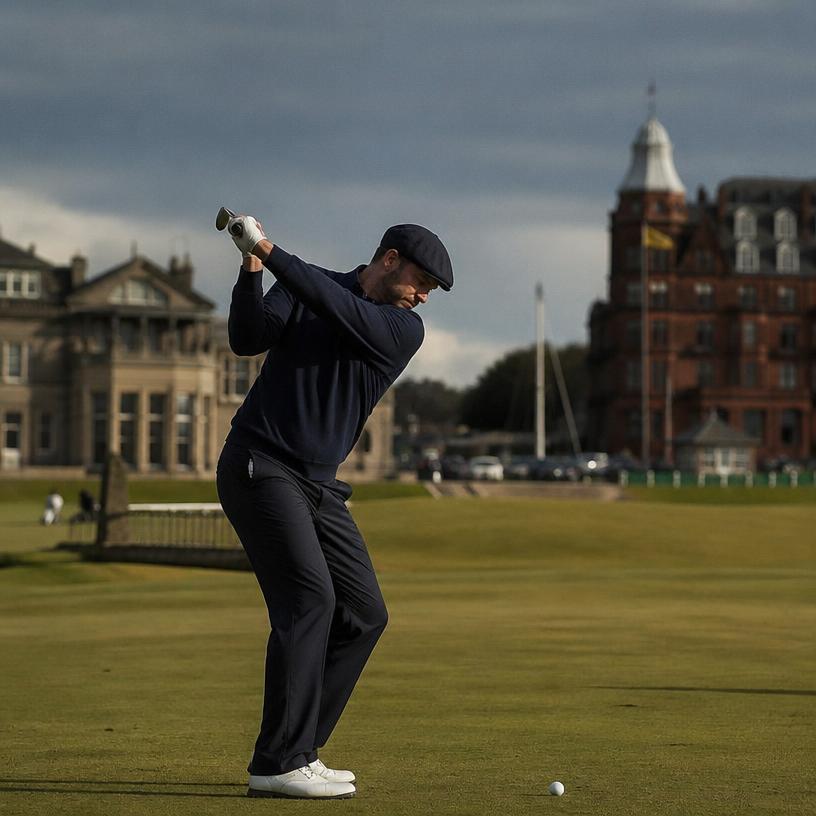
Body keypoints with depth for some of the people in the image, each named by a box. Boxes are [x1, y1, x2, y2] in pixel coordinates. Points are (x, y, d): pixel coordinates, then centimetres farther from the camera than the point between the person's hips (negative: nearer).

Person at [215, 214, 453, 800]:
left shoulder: (406, 329, 3)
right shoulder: (300, 287, 1)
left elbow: (341, 309, -14)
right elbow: (248, 339, -12)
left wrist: (271, 252, -19)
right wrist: (251, 272, -25)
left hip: (318, 486, 6)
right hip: (259, 467, -6)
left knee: (364, 615, 4)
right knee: (309, 598, -19)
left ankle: (297, 752, 11)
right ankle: (278, 764, -21)